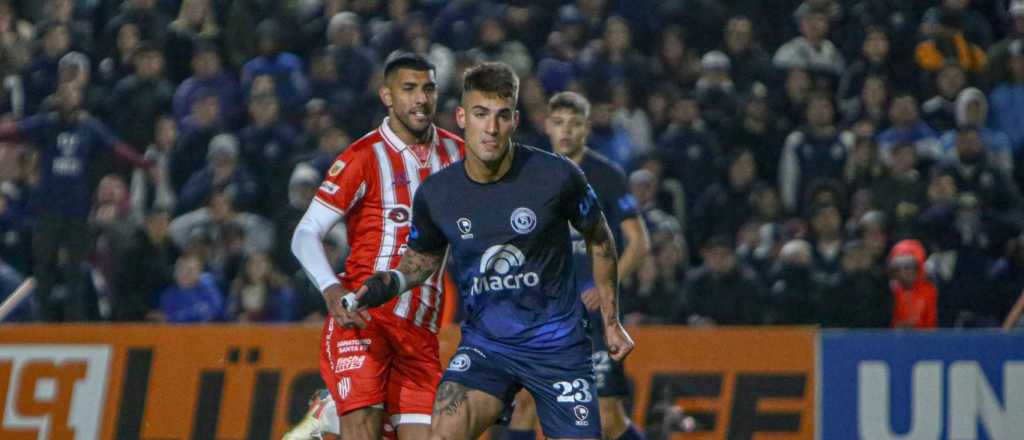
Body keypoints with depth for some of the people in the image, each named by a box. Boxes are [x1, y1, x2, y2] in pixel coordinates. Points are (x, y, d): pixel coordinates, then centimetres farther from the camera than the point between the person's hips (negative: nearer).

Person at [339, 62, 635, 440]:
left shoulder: (556, 176, -12)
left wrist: (611, 321, 10)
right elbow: (423, 259, 13)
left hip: (559, 347, -1)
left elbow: (599, 239, 5)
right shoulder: (435, 195, -6)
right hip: (484, 344, 1)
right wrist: (378, 289, -7)